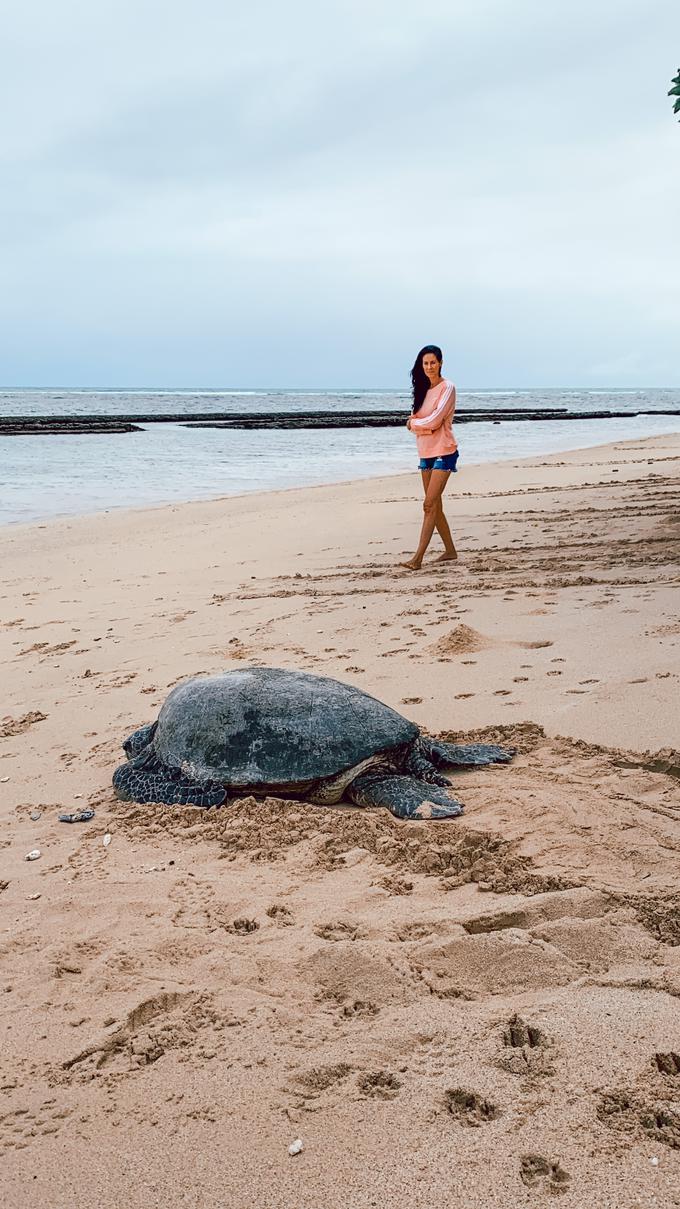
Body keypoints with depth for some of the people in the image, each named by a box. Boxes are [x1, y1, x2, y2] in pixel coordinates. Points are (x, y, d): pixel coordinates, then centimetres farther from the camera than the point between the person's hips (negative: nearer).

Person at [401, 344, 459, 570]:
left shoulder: (447, 388, -8)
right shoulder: (423, 389, 13)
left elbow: (434, 421, -16)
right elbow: (413, 423, 6)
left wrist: (414, 422, 0)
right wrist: (424, 425, -13)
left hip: (443, 452, -8)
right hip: (426, 452, 8)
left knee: (430, 505, -13)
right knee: (435, 506, 11)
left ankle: (418, 558, -16)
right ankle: (450, 551, 23)